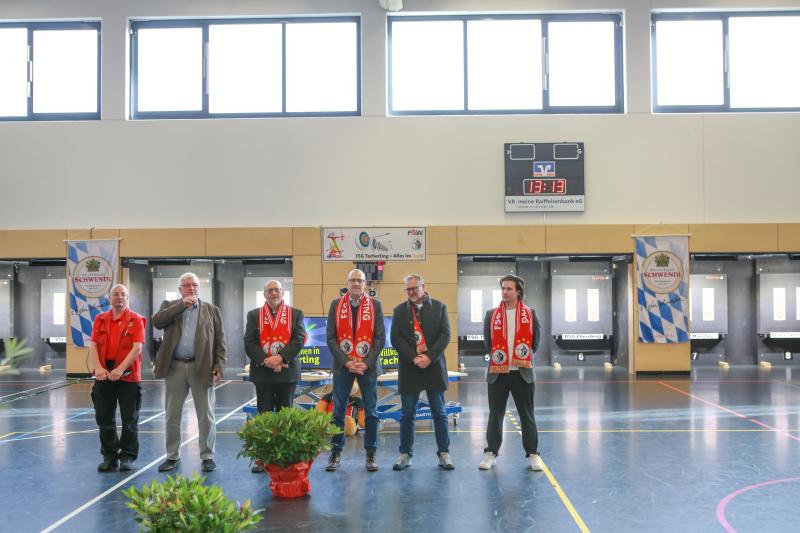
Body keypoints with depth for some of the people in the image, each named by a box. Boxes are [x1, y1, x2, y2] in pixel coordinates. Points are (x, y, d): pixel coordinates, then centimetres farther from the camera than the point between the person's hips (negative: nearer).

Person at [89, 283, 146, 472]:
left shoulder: (136, 320, 0)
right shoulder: (100, 320, 10)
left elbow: (137, 347, -10)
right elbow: (93, 345, 3)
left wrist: (120, 369, -19)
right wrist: (98, 368, -14)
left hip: (128, 376, -3)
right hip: (104, 376, 3)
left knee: (129, 419, 2)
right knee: (104, 418, 7)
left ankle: (127, 456, 13)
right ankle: (109, 456, 19)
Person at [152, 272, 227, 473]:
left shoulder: (211, 310, 8)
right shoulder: (170, 306, 10)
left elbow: (220, 340, 4)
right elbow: (156, 321, -11)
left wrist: (219, 365, -6)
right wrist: (182, 304, -13)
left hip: (201, 368, -1)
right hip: (174, 367, 1)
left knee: (206, 415, 3)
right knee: (172, 415, 8)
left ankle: (207, 456, 13)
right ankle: (172, 456, 20)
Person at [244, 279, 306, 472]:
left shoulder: (295, 314, 7)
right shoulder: (254, 315, 9)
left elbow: (299, 339, -5)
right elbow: (249, 342, 0)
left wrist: (280, 358, -17)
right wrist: (266, 361, -15)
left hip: (287, 372, -1)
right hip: (263, 372, 1)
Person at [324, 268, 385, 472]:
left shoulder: (375, 305, 3)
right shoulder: (336, 304, 4)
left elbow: (380, 337, -1)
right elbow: (330, 337, 0)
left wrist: (367, 363, -10)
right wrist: (346, 362, -9)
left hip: (368, 366, 0)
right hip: (342, 366, 0)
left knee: (371, 412, 3)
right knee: (338, 412, 3)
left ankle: (371, 455, 12)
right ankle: (336, 453, 12)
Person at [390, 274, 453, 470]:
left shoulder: (439, 307, 5)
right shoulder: (399, 310, 7)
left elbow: (445, 334, -2)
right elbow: (396, 339, -1)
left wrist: (429, 357, -13)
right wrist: (414, 358, -12)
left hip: (434, 366, 0)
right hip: (409, 368, 0)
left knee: (439, 413, 5)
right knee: (407, 414, 4)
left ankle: (444, 452, 13)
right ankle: (405, 454, 12)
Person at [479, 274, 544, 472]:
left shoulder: (530, 314, 4)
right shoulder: (491, 315, 4)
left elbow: (535, 341, 10)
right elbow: (487, 341, 11)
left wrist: (527, 358, 5)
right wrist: (496, 358, 7)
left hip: (522, 373, 0)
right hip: (498, 373, 1)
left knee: (527, 416, 5)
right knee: (495, 415, 6)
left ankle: (533, 455, 13)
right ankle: (491, 453, 16)